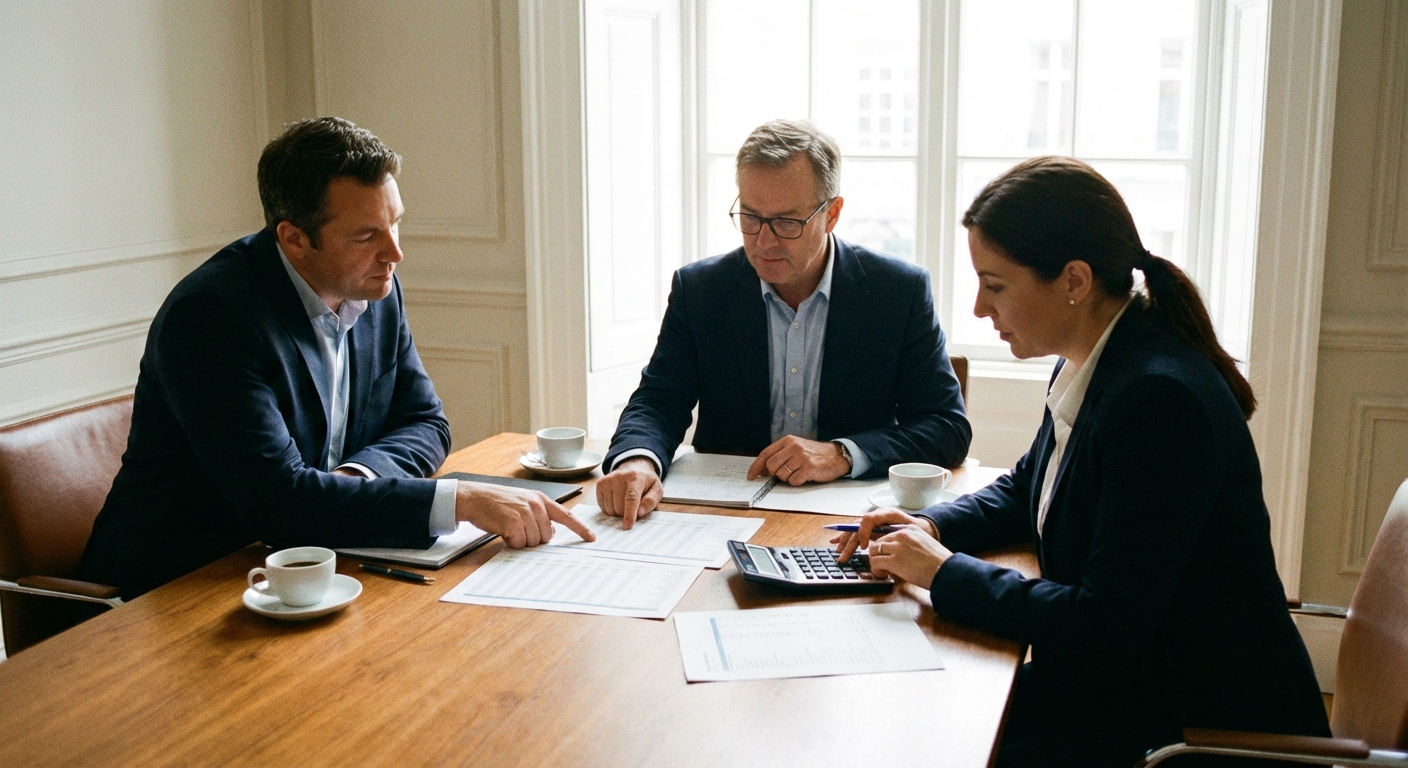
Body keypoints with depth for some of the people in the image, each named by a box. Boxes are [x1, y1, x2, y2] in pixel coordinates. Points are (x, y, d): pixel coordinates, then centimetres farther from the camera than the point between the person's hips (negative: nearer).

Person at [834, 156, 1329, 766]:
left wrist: (945, 571, -18)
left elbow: (1102, 629, -27)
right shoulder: (1092, 366, 2)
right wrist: (932, 528, 2)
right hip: (1120, 676, 8)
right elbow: (1028, 486, 20)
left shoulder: (1163, 399, -27)